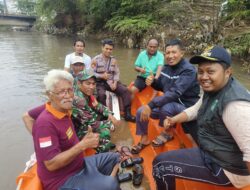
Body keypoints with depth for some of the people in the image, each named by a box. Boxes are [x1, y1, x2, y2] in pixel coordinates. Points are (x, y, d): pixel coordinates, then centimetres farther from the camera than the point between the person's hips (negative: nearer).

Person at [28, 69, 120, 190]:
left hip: (78, 165, 9)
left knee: (115, 158, 17)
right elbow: (51, 164, -28)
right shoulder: (45, 123, -28)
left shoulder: (64, 110, -4)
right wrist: (83, 145, -31)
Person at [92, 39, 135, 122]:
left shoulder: (114, 60, 10)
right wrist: (101, 76, -19)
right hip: (100, 82, -3)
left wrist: (115, 83, -12)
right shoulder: (95, 59, -1)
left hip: (111, 82, 3)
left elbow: (117, 73, 4)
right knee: (101, 94, -35)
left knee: (125, 90, -16)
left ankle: (127, 114, -11)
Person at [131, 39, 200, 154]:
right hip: (169, 103, 7)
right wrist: (153, 82, -11)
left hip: (185, 107, -7)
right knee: (141, 111, -6)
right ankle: (144, 139, 17)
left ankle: (168, 133, -6)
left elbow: (174, 93, -34)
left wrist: (151, 105, -39)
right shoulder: (166, 67, 1)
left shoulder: (188, 70, -22)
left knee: (166, 107, -39)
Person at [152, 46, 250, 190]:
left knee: (160, 166, -13)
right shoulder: (213, 90, 1)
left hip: (225, 167, -9)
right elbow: (195, 110, 12)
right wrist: (174, 120, -3)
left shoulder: (235, 104, -30)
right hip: (210, 151, 9)